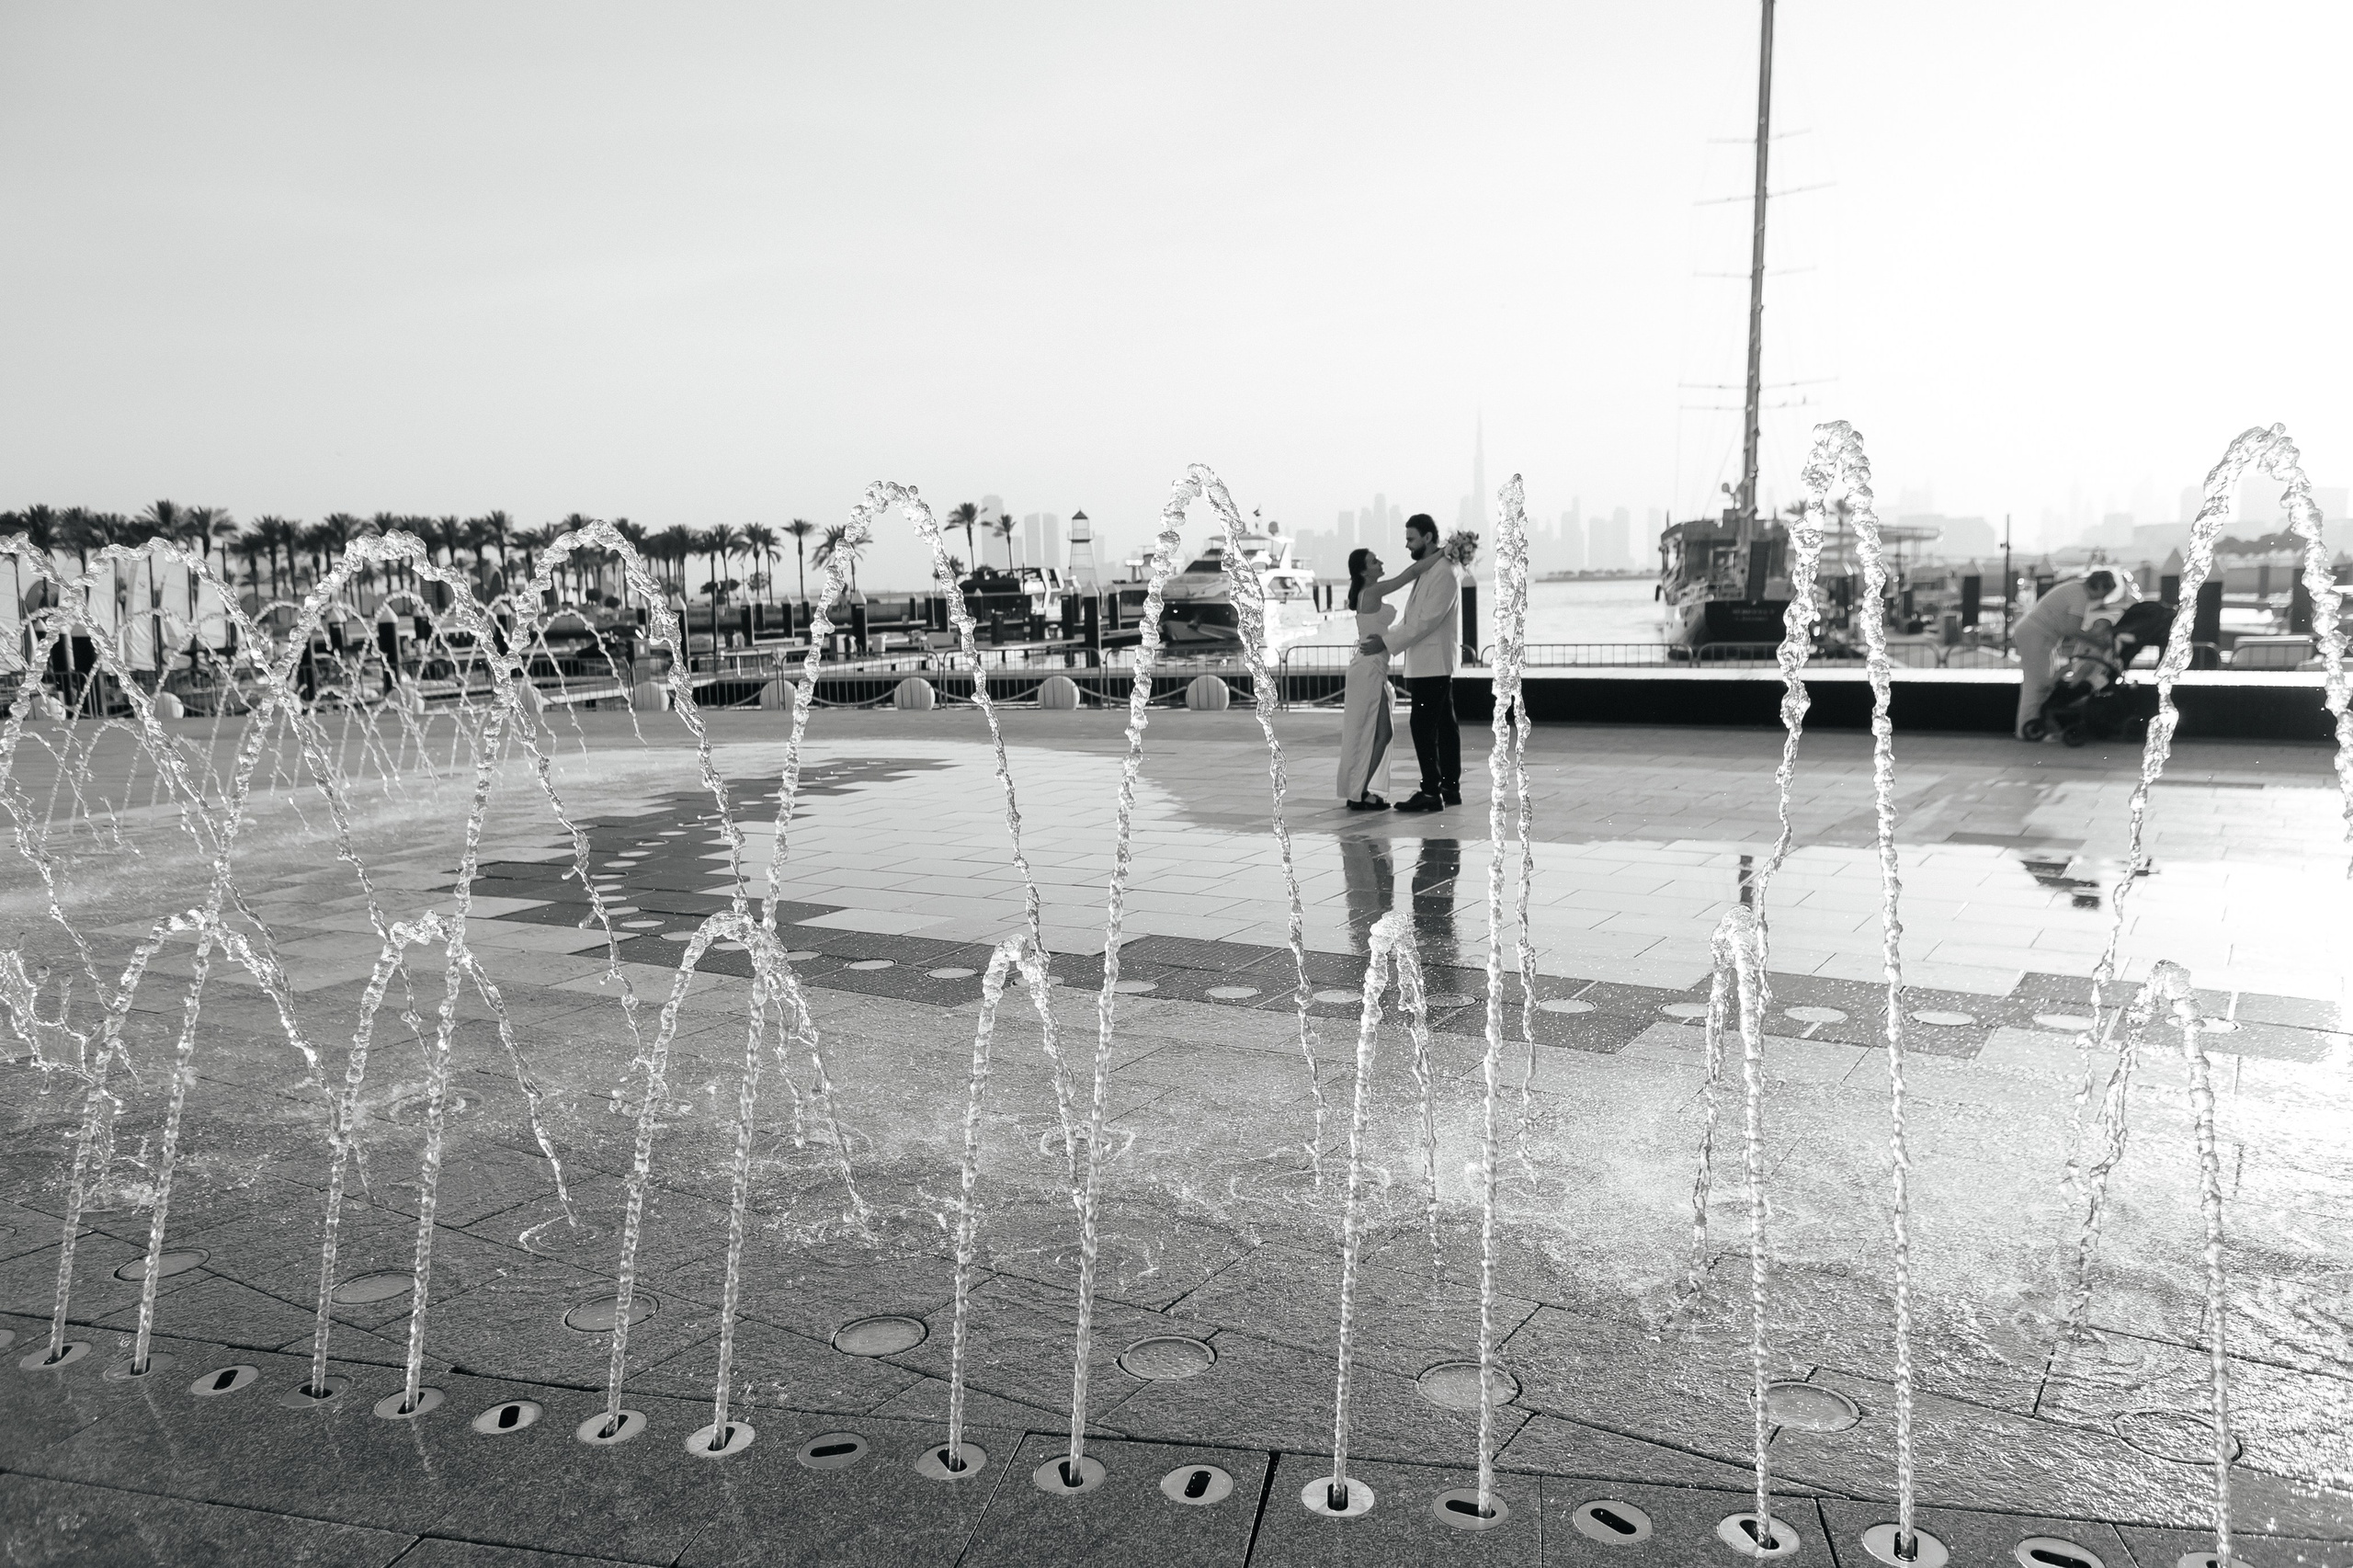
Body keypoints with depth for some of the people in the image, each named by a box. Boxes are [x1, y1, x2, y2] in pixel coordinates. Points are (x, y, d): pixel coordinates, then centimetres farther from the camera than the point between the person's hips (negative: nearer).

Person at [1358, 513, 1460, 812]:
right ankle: (1450, 787, 17)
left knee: (1424, 726, -10)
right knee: (1443, 725, 11)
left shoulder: (1443, 574, -15)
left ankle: (1430, 792, -9)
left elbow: (1426, 621, -21)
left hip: (1433, 665, -10)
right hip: (1429, 664, 10)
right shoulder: (1428, 571, 17)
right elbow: (1412, 618, 20)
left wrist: (1386, 643, -19)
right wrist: (1385, 638, 9)